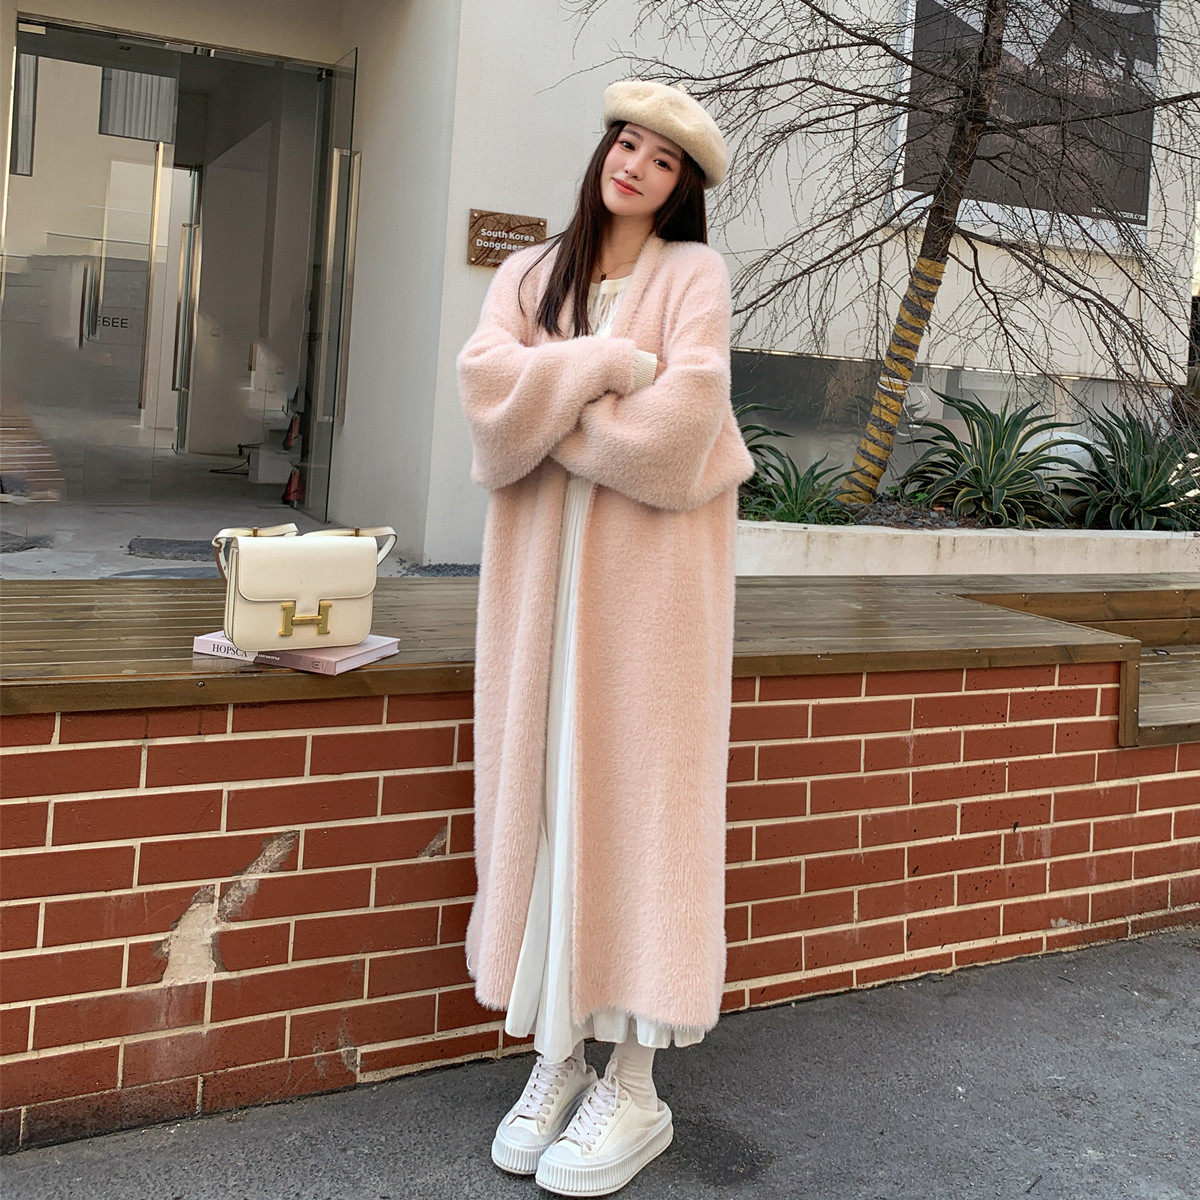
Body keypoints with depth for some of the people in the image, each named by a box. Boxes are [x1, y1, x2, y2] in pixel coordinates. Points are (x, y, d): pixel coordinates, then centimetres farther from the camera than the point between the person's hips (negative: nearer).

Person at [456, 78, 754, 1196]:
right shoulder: (529, 274, 14)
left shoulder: (693, 273, 3)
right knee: (544, 789, 3)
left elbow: (680, 421, -13)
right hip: (542, 567, 4)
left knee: (635, 792, -3)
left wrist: (548, 402, -5)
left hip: (650, 569, -4)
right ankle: (556, 1056, 14)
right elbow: (482, 381, -5)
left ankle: (634, 1084, 5)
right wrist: (611, 364, -13)